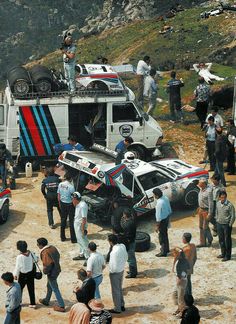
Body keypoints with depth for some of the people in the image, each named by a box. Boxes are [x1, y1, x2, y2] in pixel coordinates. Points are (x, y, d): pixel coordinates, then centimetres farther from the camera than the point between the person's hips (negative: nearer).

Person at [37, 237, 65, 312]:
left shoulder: (45, 252, -27)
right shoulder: (52, 247, -2)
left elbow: (47, 264, -26)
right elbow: (58, 256, 9)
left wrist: (45, 271, -8)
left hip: (52, 272, -9)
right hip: (57, 269, 9)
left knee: (55, 289, 3)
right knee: (49, 286, 27)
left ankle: (61, 306, 9)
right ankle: (46, 300, 45)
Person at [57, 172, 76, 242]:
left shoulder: (60, 184, -3)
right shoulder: (71, 186, -21)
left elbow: (58, 195, 6)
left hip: (62, 203, 5)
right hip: (70, 204, -5)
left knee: (63, 220, 16)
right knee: (71, 221, 4)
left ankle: (62, 237, 23)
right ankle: (73, 239, 10)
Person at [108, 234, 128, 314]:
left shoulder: (114, 252, -32)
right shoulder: (122, 246, -8)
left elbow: (114, 266, -27)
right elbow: (126, 257, 6)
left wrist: (111, 271, -8)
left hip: (115, 273, -8)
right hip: (121, 270, 8)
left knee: (115, 291, 10)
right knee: (120, 289, 25)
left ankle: (117, 309, 25)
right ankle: (122, 305, 38)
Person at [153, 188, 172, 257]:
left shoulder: (159, 203, -31)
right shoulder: (166, 198, -5)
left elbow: (159, 217, -25)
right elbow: (170, 210, 7)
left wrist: (157, 226, -16)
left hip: (162, 220, -9)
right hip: (167, 218, 9)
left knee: (162, 236, 7)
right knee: (165, 234, 25)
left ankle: (163, 252, 20)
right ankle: (166, 248, 41)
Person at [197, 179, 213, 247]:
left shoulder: (209, 191, -25)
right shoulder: (201, 189, 1)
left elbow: (211, 203, -22)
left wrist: (209, 214, -20)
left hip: (206, 210, -9)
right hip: (201, 209, 9)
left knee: (205, 227, 1)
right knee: (201, 227, 13)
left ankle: (210, 239, 26)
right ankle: (203, 242, 23)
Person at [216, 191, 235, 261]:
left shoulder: (230, 205, -17)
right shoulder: (218, 203, 0)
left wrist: (230, 225, -11)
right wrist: (217, 220, 12)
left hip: (227, 225, -6)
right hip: (219, 224, 6)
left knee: (227, 240, 4)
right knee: (221, 239, 16)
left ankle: (228, 256, 15)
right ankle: (223, 253, 31)